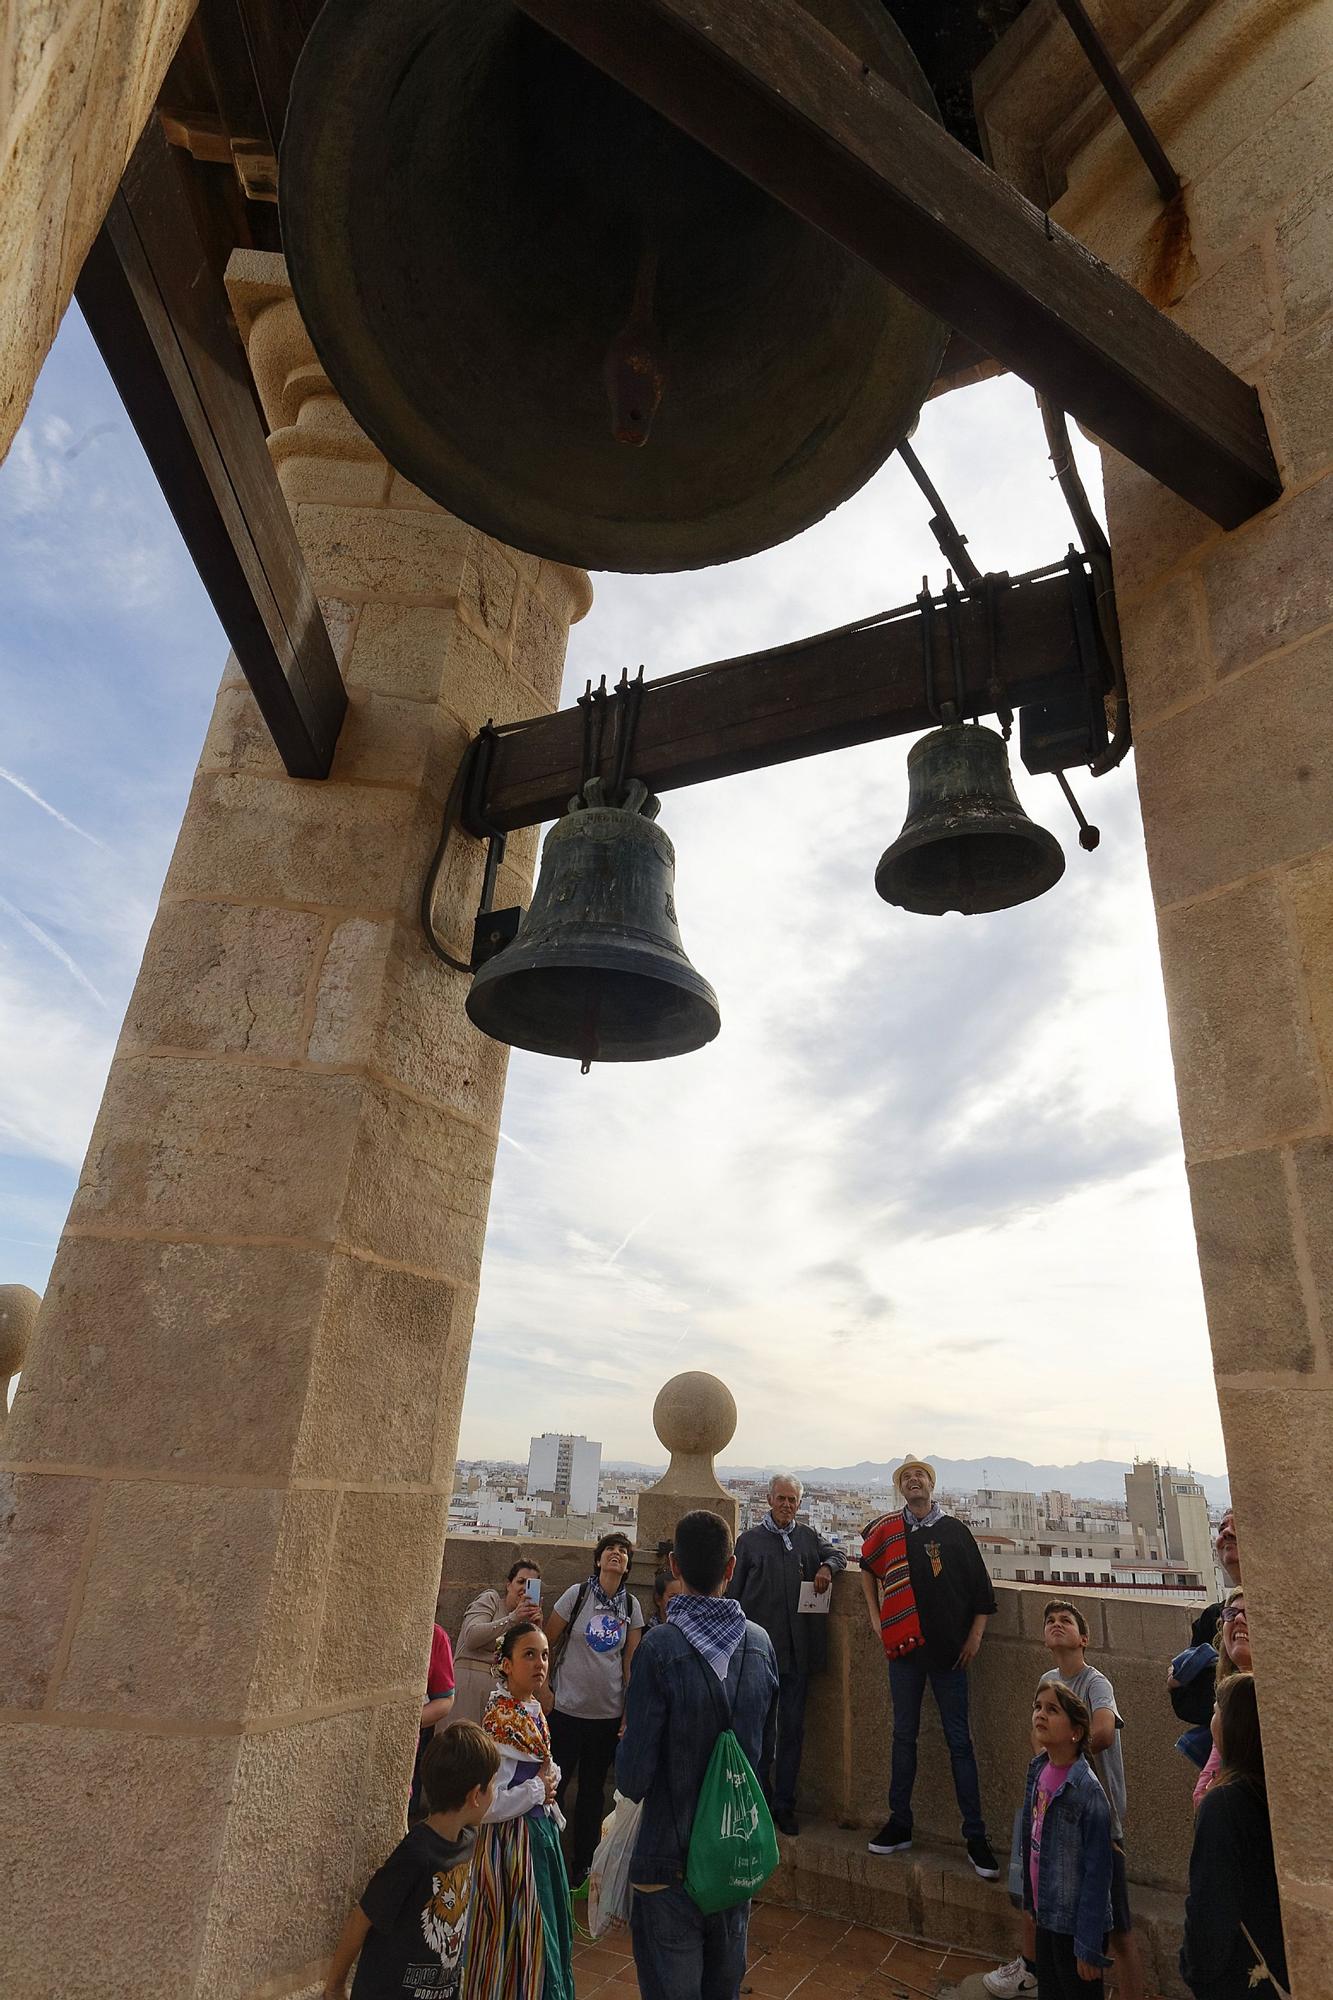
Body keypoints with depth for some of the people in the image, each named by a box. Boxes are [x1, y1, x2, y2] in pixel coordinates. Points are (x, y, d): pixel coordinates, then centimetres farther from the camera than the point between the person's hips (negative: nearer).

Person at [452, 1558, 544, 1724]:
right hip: (472, 1678, -5)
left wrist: (536, 1627, -8)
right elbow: (471, 1637, -15)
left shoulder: (529, 1616, 16)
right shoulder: (491, 1599, 0)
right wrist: (513, 1617, -20)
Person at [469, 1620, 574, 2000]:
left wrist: (549, 1778, -2)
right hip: (514, 1840, -8)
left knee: (546, 1933, 20)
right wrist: (537, 1790, -16)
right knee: (518, 1936, 5)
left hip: (542, 1832, 8)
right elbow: (486, 1806, -28)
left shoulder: (534, 1710, 2)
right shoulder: (500, 1721, -25)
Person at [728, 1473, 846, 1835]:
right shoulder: (749, 1540, 1)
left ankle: (785, 1805, 21)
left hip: (798, 1651, 3)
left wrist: (827, 1567, -2)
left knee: (793, 1729, 10)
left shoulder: (808, 1537, 9)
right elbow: (733, 1593, 3)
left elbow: (837, 1555, 21)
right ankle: (760, 1802, 20)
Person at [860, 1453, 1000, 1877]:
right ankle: (899, 1825, 23)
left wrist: (974, 1637, -4)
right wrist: (875, 1616, 11)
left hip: (948, 1649, -2)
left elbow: (981, 1589, 2)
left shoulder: (955, 1531, -1)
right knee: (904, 1735, 12)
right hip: (904, 1646, 2)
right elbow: (868, 1570, 18)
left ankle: (975, 1836, 10)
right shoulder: (887, 1529, 1)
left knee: (959, 1741, 2)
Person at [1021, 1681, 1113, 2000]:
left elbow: (1097, 1873, -20)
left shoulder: (1087, 1791, -26)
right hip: (1046, 1916, 6)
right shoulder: (1038, 1769, -6)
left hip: (1076, 1925, -6)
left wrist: (1089, 1947, -15)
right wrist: (1031, 1900, 14)